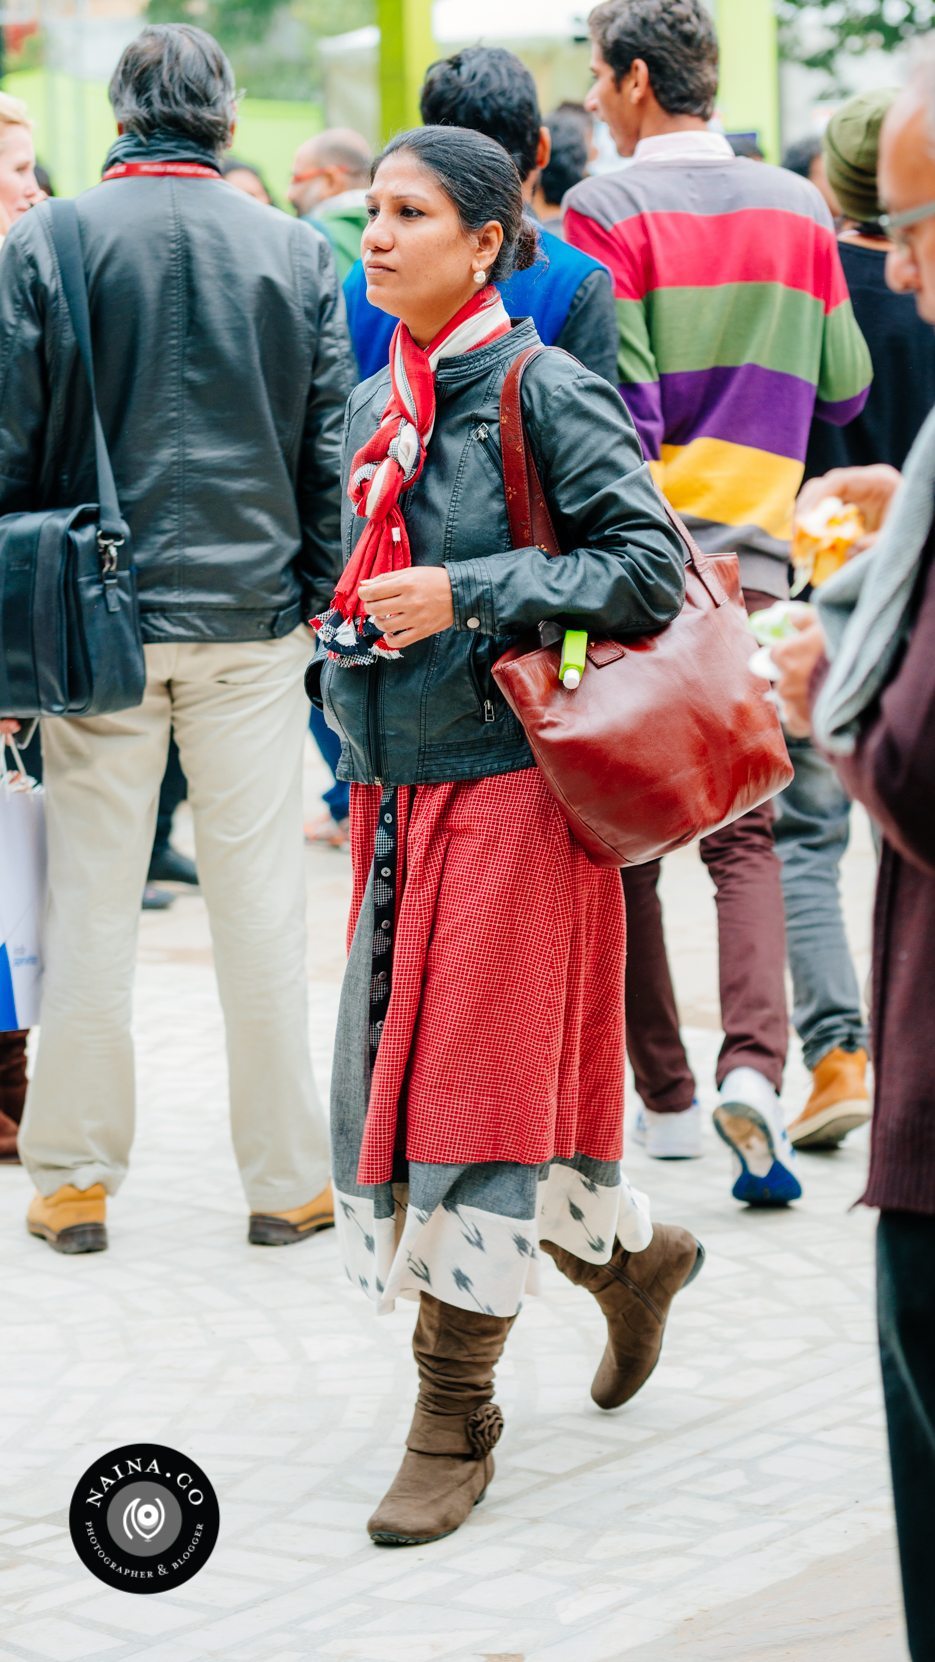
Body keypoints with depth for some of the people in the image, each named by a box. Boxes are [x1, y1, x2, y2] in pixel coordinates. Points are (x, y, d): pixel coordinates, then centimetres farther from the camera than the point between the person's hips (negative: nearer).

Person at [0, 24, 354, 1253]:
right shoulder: (298, 254, 1)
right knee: (260, 901, 6)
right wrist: (317, 597, 14)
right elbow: (329, 450, 4)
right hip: (252, 612, 1)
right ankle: (287, 1178, 11)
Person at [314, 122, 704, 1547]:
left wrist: (466, 598, -20)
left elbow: (651, 565, -15)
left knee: (473, 1089, -5)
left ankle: (454, 1424, 4)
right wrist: (351, 642, 11)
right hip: (396, 790, 8)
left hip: (510, 783, -7)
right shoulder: (373, 407, 12)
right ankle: (629, 1255, 33)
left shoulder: (544, 391, -10)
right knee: (392, 1082, 9)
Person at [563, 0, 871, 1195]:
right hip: (753, 557, 3)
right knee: (743, 831, 6)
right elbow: (846, 390, 14)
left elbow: (614, 408, -14)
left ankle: (665, 1099, 13)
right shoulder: (796, 210, 7)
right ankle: (754, 1065, -15)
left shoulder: (606, 210, -8)